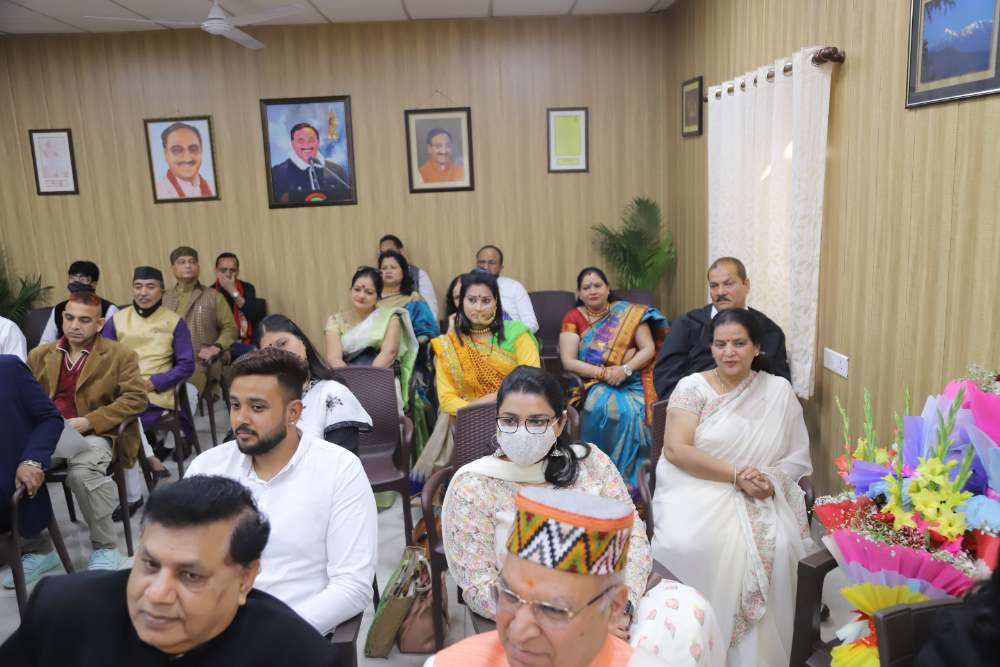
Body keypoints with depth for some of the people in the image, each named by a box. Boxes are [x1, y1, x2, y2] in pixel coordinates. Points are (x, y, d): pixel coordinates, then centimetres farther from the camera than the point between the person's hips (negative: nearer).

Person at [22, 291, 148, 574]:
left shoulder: (120, 355, 4)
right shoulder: (40, 355, 19)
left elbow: (136, 398, -6)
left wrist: (89, 421, -15)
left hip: (95, 434, -4)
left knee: (82, 472, -35)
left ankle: (105, 549, -13)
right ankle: (36, 548, -3)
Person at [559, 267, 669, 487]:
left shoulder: (629, 313, 7)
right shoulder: (573, 317, 5)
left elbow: (649, 349, 2)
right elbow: (568, 361, -3)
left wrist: (625, 369, -15)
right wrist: (603, 372, -15)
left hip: (631, 383, 1)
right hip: (594, 384, 0)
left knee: (631, 411, -30)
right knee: (601, 406, -33)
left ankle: (630, 479, -15)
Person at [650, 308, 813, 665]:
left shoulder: (779, 390, 7)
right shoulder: (692, 387, 0)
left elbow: (798, 457, 8)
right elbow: (675, 450, -11)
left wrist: (771, 481, -14)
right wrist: (736, 475, -18)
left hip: (760, 499, 2)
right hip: (697, 491, -1)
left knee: (776, 548, -27)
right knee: (686, 545, -30)